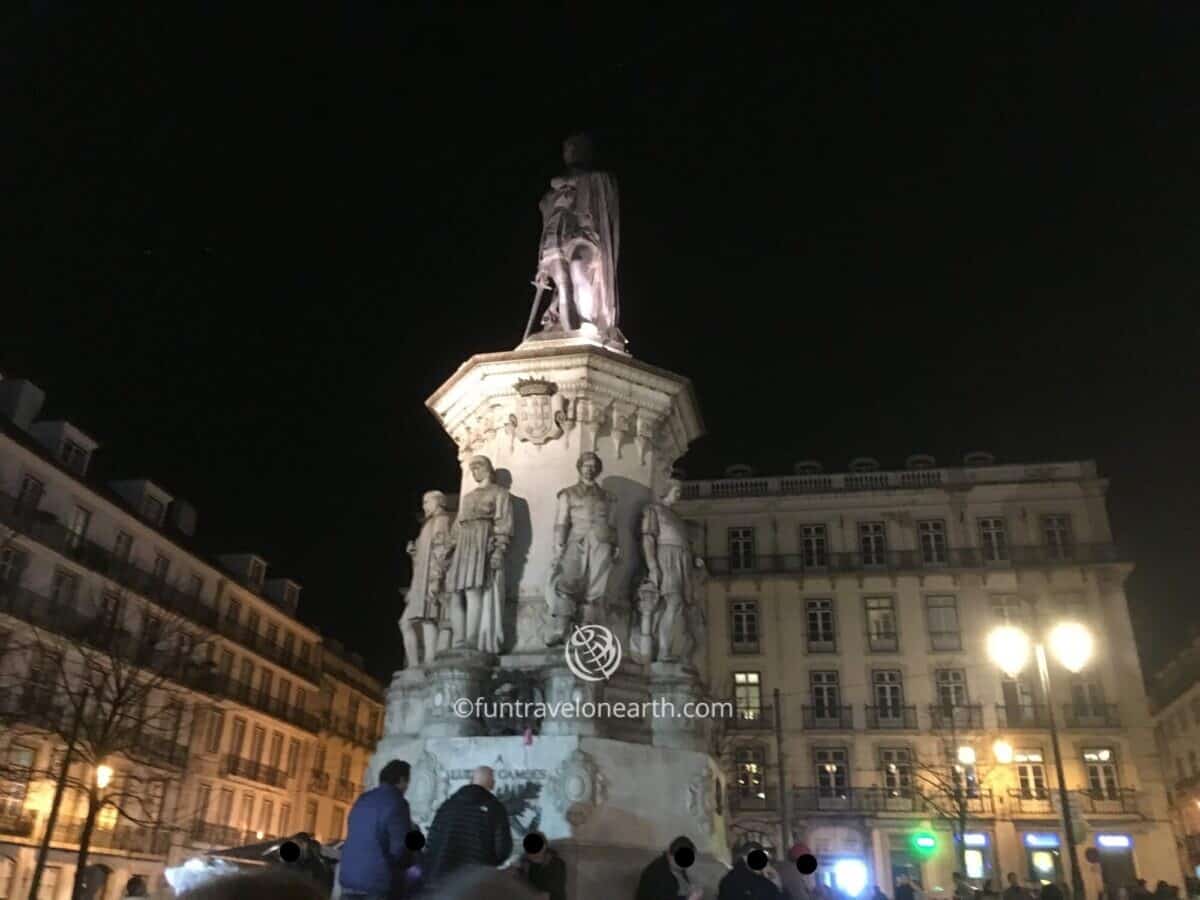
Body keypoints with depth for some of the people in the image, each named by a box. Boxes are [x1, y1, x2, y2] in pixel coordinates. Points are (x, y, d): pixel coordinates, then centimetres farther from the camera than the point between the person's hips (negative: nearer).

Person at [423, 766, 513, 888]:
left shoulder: (447, 805, 10)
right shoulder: (495, 808, -3)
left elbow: (431, 844, 9)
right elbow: (503, 848, -7)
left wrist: (429, 877, 14)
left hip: (444, 879, 4)